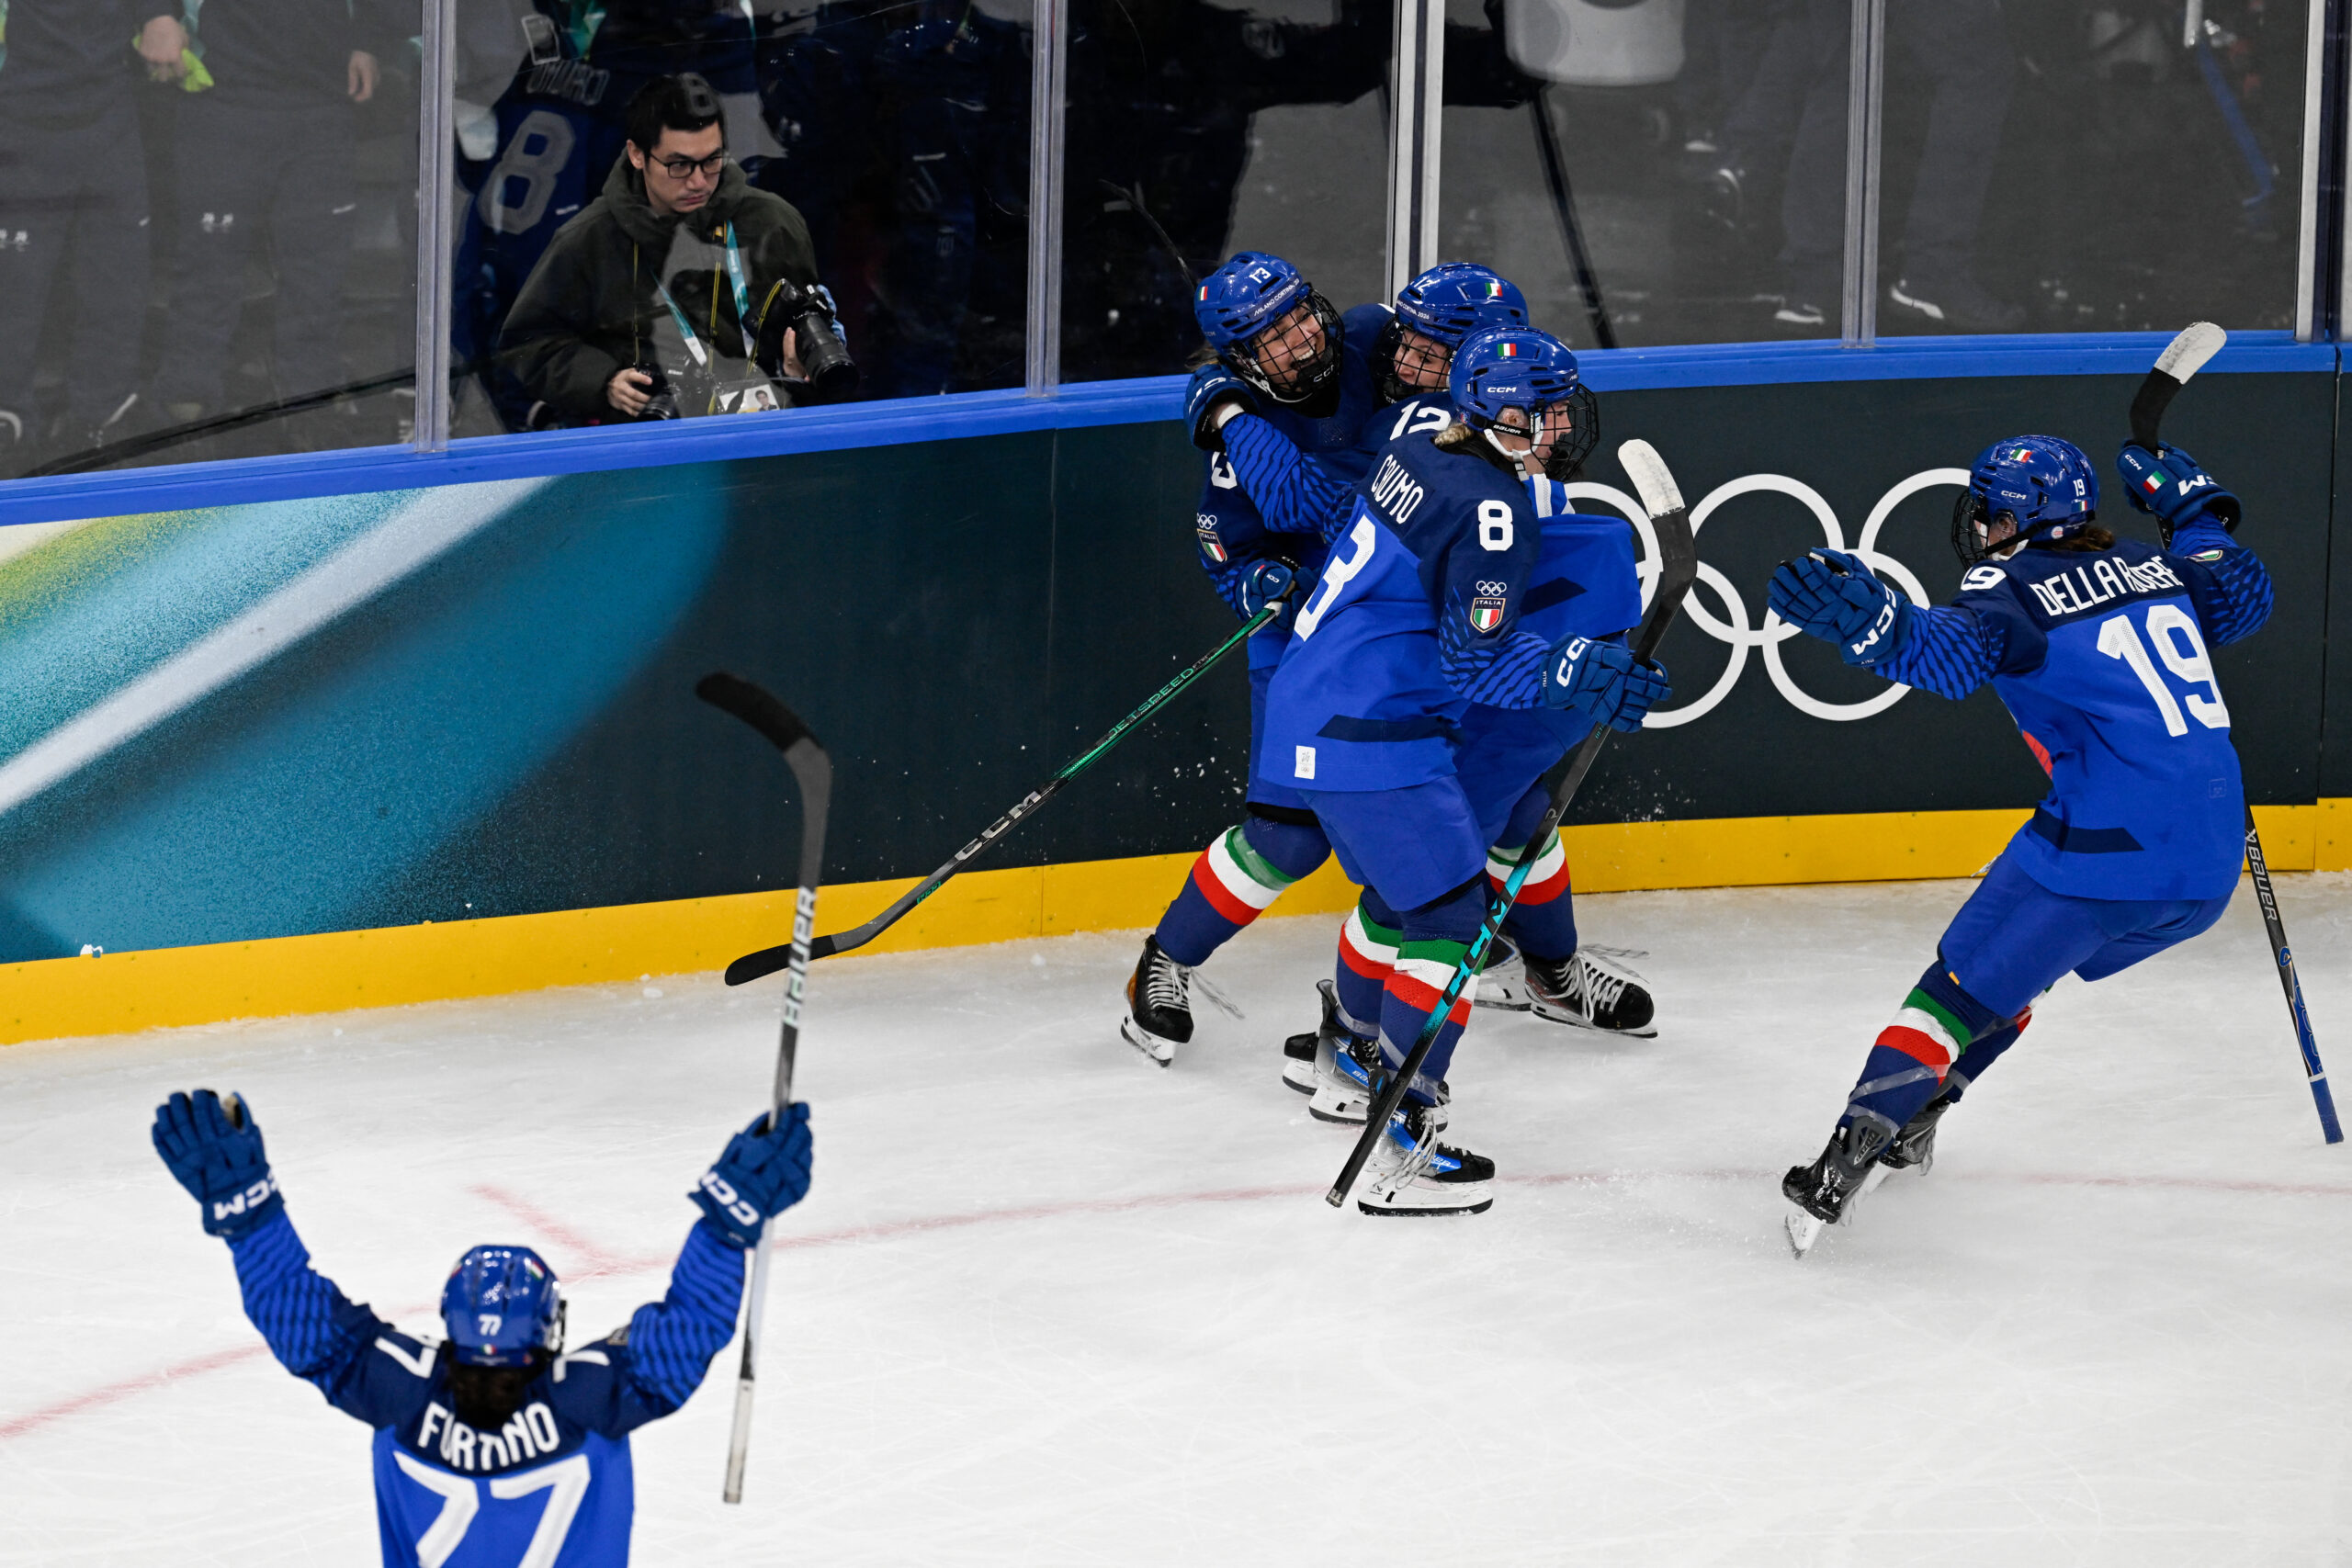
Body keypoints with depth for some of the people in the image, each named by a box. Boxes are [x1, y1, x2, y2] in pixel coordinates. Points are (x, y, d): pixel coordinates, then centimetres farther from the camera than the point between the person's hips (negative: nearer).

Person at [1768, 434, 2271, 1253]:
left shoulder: (2016, 590, -4)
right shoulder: (2153, 569, 18)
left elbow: (1952, 650, -26)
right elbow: (2245, 595, 35)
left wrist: (1867, 618, -43)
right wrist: (2194, 514, 45)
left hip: (2110, 846, -8)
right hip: (2210, 874, 8)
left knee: (1965, 983, -3)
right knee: (2008, 963, 25)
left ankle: (1844, 1165, -15)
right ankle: (1908, 1129, 29)